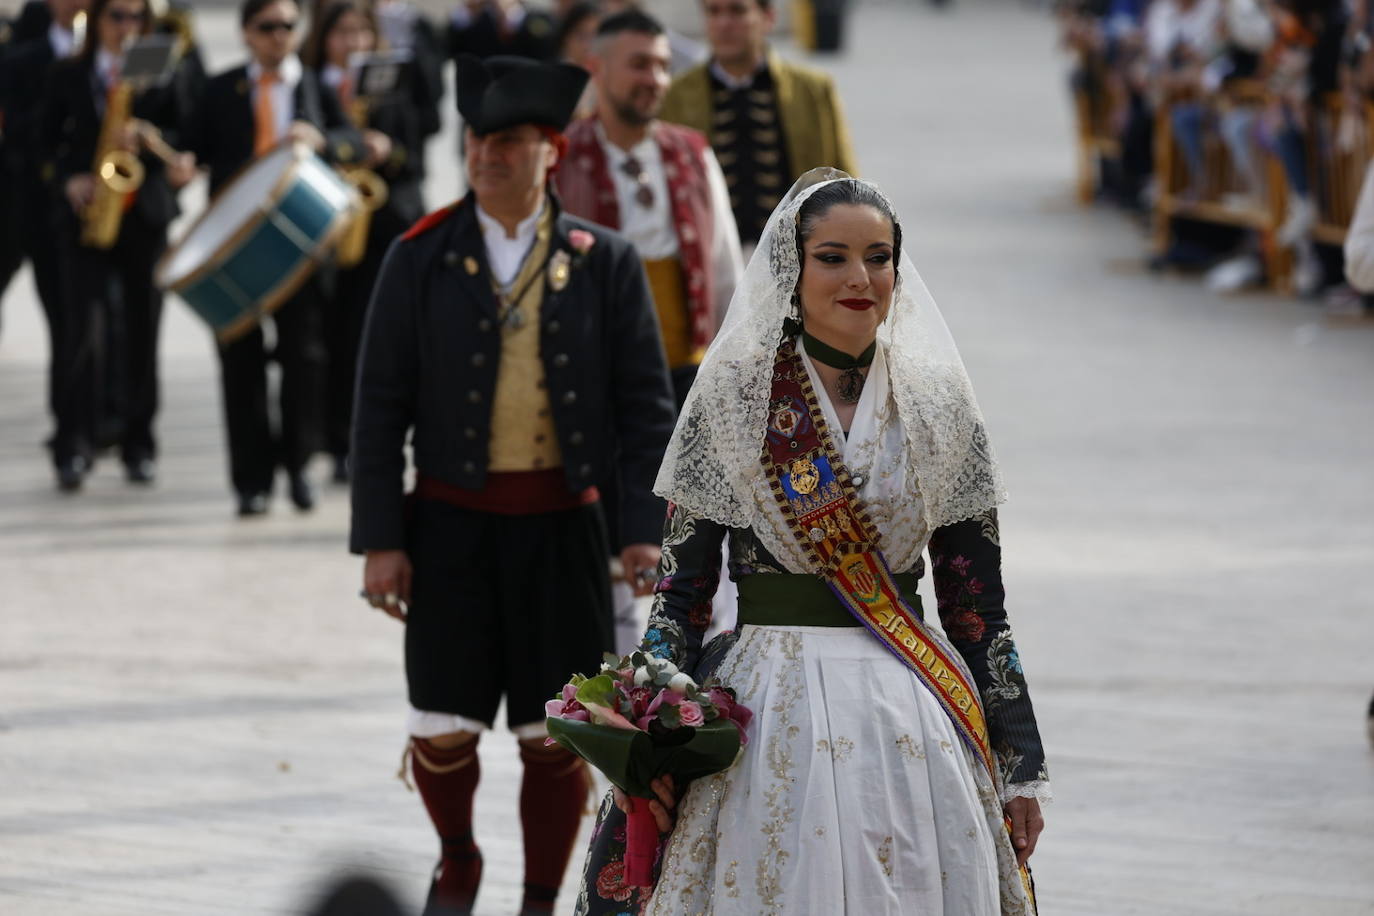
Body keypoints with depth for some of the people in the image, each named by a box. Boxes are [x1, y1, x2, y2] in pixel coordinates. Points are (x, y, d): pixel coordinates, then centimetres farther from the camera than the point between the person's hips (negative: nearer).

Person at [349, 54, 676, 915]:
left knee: (556, 737, 3)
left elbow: (647, 407, 2)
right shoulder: (421, 261, 1)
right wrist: (380, 538, -4)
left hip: (562, 526, 0)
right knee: (442, 729, 0)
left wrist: (647, 530, -7)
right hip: (451, 522, 0)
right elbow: (380, 408, 2)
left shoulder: (606, 263, 1)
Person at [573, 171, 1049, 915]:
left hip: (912, 717, 2)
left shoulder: (937, 403, 6)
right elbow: (681, 583, -1)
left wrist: (1021, 764, 6)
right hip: (772, 708, -2)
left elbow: (976, 602, 8)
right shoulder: (734, 392, -1)